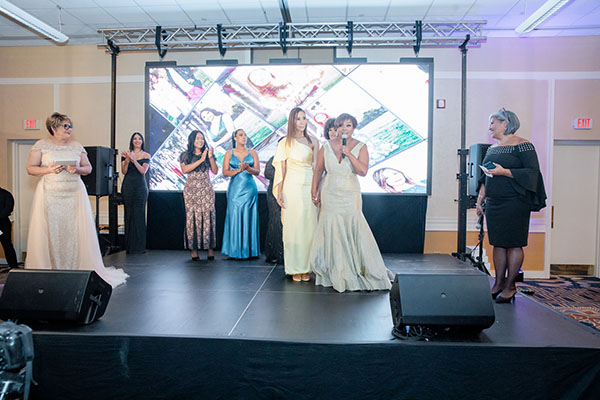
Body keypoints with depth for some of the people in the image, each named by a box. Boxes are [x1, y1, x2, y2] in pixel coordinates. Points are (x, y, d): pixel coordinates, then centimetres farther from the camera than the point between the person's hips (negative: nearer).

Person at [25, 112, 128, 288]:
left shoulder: (77, 146, 12)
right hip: (50, 194, -2)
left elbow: (88, 168, 14)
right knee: (50, 232, -3)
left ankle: (76, 268, 5)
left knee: (75, 230, -2)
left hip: (74, 194, 2)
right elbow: (30, 168, 5)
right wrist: (49, 170, -12)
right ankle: (47, 270, 6)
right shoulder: (41, 145, 6)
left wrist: (77, 169, -7)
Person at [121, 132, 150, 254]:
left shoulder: (146, 155, 6)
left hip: (140, 186, -1)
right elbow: (124, 171, 2)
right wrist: (127, 160, -15)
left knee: (139, 214, -4)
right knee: (128, 214, 0)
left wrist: (133, 159, -17)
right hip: (128, 186, 1)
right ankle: (129, 246, 7)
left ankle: (139, 246, 2)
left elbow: (143, 171, -7)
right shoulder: (126, 154, 9)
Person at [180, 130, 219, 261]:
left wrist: (211, 158, -9)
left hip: (206, 189, 1)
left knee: (208, 217, -5)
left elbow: (215, 171, 5)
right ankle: (193, 249, 0)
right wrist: (201, 160, -12)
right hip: (191, 190, -1)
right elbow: (184, 169, -10)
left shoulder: (207, 153, 11)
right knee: (192, 217, -4)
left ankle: (209, 247, -1)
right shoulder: (185, 155, 7)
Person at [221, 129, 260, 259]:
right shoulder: (229, 153, 8)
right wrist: (238, 170, -15)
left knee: (249, 218, 0)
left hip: (250, 189, 1)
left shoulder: (252, 153, 9)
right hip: (235, 189, 0)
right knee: (235, 218, -2)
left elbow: (257, 171, 2)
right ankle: (235, 250, 4)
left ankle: (249, 249, 6)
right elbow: (225, 172, 1)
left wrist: (248, 168, -18)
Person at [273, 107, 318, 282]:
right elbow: (281, 169, 5)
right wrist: (279, 192, 0)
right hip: (292, 187, -1)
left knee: (309, 225, 1)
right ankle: (295, 268, 9)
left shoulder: (312, 141, 9)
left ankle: (307, 267, 11)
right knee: (293, 225, 0)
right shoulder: (285, 143, 7)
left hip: (309, 187, 1)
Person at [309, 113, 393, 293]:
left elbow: (363, 171, -13)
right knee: (332, 231, 5)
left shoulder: (360, 147, -1)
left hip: (350, 195, -2)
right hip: (330, 195, 2)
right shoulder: (327, 146, 3)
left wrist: (349, 153, -19)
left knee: (355, 229, -4)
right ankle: (336, 273, 20)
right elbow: (318, 170, 9)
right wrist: (314, 192, 7)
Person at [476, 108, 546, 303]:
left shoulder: (522, 145, -5)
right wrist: (480, 198, 15)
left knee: (513, 244, -2)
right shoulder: (492, 148, 17)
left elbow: (532, 172, -13)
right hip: (494, 203, 7)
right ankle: (498, 283, 16)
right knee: (498, 243, 8)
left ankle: (510, 285, 7)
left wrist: (504, 171, -20)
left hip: (514, 203, -7)